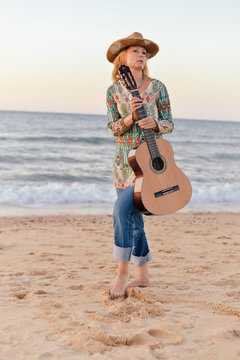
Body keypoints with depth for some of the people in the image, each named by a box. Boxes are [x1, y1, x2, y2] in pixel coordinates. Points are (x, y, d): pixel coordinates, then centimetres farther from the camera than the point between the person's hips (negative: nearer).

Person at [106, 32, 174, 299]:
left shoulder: (157, 87, -2)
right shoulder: (114, 91, 4)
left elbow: (169, 124, 2)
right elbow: (113, 128, -1)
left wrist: (154, 123, -19)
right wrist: (130, 118, -20)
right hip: (124, 159, 4)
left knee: (122, 209, -20)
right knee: (133, 217, 8)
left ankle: (122, 273, -9)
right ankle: (143, 276, 21)